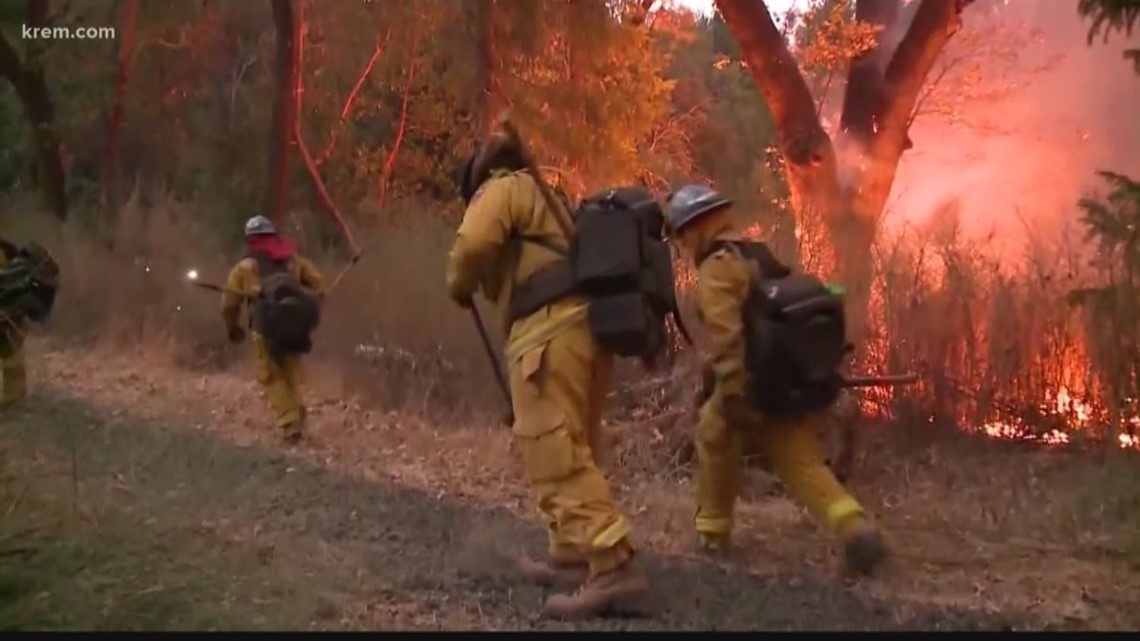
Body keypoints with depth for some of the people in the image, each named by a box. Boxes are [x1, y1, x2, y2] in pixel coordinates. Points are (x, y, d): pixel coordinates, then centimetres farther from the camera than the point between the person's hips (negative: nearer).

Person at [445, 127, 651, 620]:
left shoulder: (505, 188, 5)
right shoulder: (544, 198, 32)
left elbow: (475, 243, -14)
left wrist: (459, 285, 7)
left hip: (552, 329, -10)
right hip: (585, 324, 10)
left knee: (554, 450, -14)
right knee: (570, 447, 18)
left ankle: (613, 570, -23)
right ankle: (571, 556, 24)